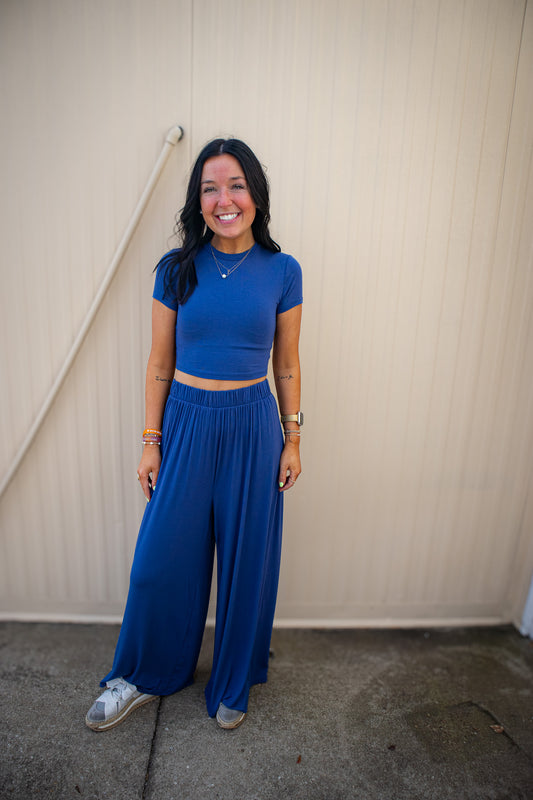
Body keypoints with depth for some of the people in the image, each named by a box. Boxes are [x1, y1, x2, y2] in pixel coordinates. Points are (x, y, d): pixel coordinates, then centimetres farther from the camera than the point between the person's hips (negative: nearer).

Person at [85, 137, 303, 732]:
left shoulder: (282, 271, -1)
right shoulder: (176, 269, -1)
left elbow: (287, 364, 4)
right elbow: (159, 362, 3)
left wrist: (292, 439, 4)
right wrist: (150, 441, 2)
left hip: (253, 428, 0)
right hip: (186, 423, 1)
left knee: (245, 560, 12)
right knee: (160, 559, 9)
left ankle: (233, 685, 40)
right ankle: (142, 678, 39)